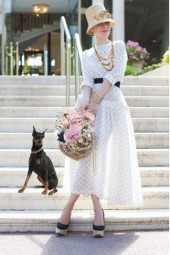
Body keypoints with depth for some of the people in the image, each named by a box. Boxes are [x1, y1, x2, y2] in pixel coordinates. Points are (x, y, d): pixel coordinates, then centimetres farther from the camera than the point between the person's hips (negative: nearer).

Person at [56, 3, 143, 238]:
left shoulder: (119, 47, 15)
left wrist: (95, 100, -11)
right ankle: (98, 211, -11)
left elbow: (115, 75, 0)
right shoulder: (87, 55, 16)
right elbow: (87, 82, 0)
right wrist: (85, 102, -21)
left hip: (115, 105, 1)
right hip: (93, 106, 0)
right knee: (94, 154, -15)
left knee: (103, 156, -9)